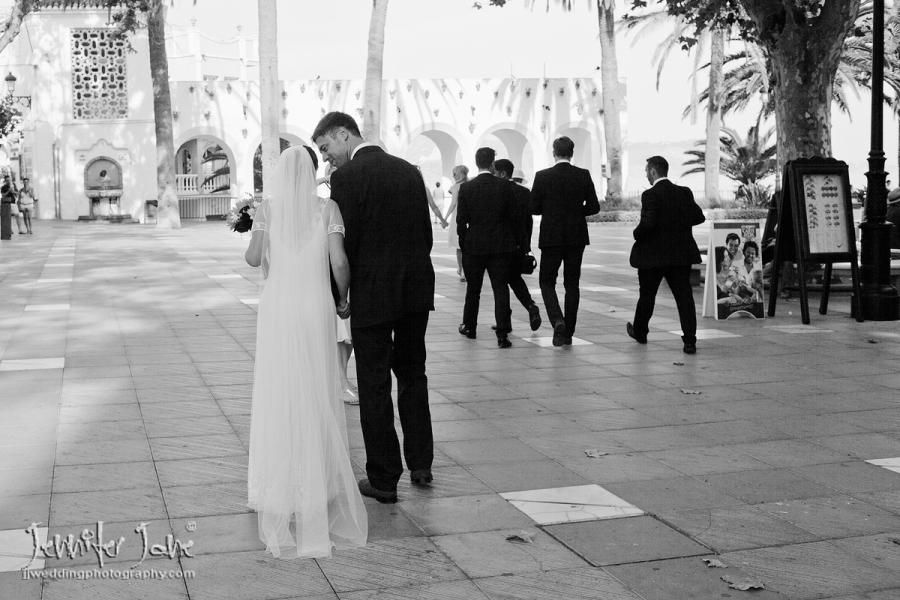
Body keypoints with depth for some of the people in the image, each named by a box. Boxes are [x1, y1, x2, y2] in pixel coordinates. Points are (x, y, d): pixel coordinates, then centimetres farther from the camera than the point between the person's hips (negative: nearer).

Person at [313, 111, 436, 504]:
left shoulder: (347, 176, -10)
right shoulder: (409, 170, 9)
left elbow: (344, 242, -13)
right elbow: (426, 233, 11)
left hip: (373, 292, -6)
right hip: (417, 289, 6)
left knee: (375, 386, 4)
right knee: (412, 375, 20)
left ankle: (383, 479, 10)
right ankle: (420, 464, 27)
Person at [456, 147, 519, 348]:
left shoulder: (466, 188, -6)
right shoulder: (505, 187, -5)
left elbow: (461, 220, -4)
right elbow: (513, 217, -1)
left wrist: (463, 243, 8)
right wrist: (514, 241, 11)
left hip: (474, 246, 1)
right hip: (501, 246, 0)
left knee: (473, 289, 16)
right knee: (501, 289, 0)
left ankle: (469, 326, 31)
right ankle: (502, 335, -6)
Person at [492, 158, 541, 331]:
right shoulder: (525, 192, 4)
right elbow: (529, 220, 7)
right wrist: (526, 245, 14)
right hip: (519, 244, 5)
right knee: (515, 279, 20)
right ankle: (531, 306, -1)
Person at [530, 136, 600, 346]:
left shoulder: (543, 176, -8)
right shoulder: (584, 175, -2)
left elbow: (533, 208, -5)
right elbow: (594, 207, -1)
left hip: (552, 237, -2)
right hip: (577, 237, 2)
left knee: (547, 281, 9)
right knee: (572, 284, 11)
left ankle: (557, 320, -15)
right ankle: (568, 332, 12)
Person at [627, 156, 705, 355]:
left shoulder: (651, 195, -15)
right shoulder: (685, 193, 4)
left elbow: (647, 223, -24)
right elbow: (699, 216, 7)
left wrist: (637, 234, -5)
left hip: (653, 256, -4)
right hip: (681, 254, 4)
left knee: (647, 295, 14)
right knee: (684, 295, 1)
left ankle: (640, 331, 33)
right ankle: (690, 340, -7)